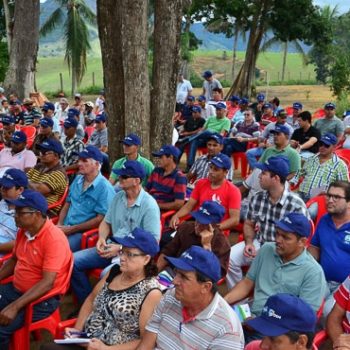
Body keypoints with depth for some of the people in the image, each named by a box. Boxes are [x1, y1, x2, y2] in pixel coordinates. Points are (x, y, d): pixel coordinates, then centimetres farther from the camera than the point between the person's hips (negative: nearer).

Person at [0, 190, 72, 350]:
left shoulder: (54, 239, -24)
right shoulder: (24, 230, 2)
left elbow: (47, 283, -27)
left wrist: (15, 307, -30)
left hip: (42, 299, -8)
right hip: (15, 289, 8)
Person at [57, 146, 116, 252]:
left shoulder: (105, 188, -13)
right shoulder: (78, 179, 12)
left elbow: (100, 219, -15)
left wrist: (72, 229, -14)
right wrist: (59, 224, 3)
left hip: (84, 233, -7)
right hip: (65, 228, 7)